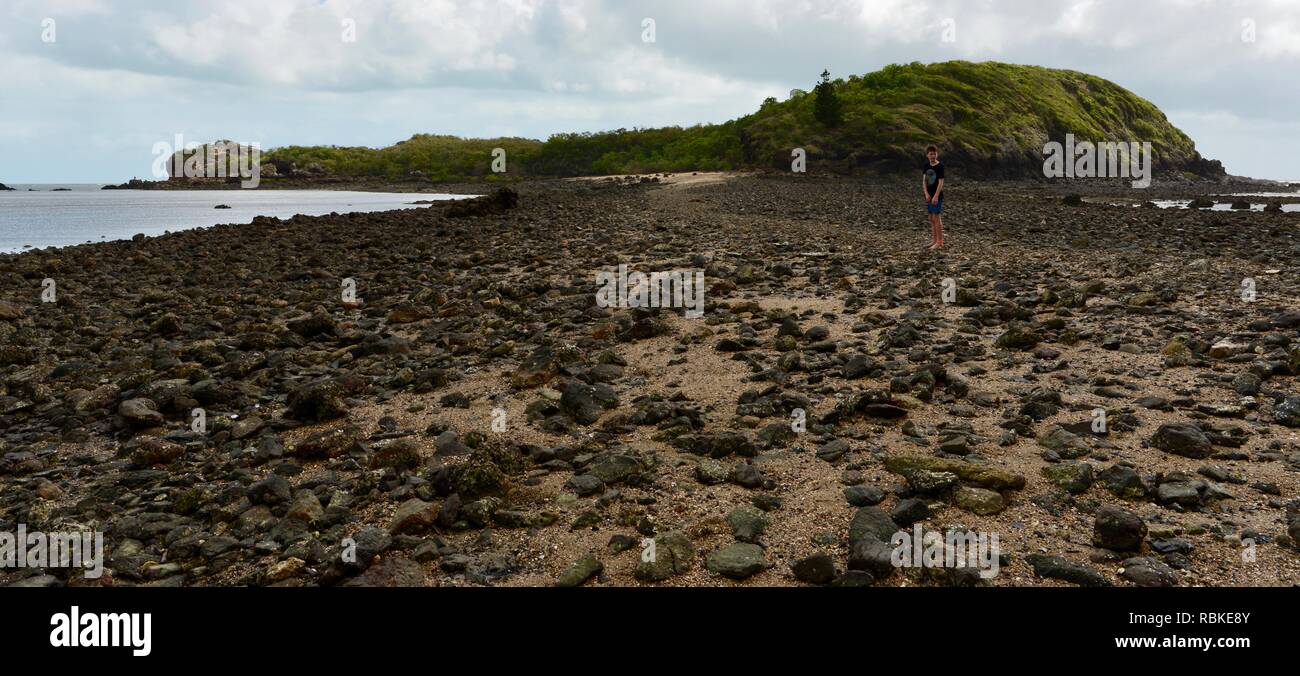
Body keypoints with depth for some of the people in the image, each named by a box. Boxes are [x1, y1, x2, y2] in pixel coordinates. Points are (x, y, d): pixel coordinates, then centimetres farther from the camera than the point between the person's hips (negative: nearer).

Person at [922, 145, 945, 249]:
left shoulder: (940, 166, -11)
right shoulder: (926, 165, 6)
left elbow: (941, 182, -14)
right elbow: (924, 180, 4)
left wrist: (936, 196, -20)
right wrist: (926, 194, -8)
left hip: (937, 196, -6)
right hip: (929, 195, 6)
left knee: (937, 218, -5)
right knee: (931, 218, 11)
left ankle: (939, 241, 0)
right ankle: (934, 240, 20)